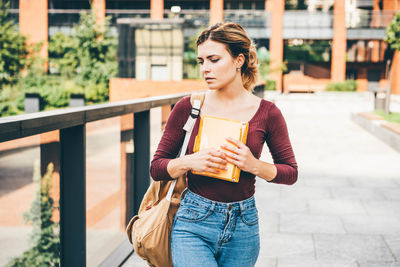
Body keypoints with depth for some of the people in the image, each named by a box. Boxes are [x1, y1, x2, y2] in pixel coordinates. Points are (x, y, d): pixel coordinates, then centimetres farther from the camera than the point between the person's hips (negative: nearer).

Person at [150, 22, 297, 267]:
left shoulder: (266, 112, -2)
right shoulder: (188, 107, -2)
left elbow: (291, 172, 6)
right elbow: (156, 168, 3)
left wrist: (255, 166, -13)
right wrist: (188, 162, -17)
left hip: (243, 228, 2)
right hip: (193, 224, -1)